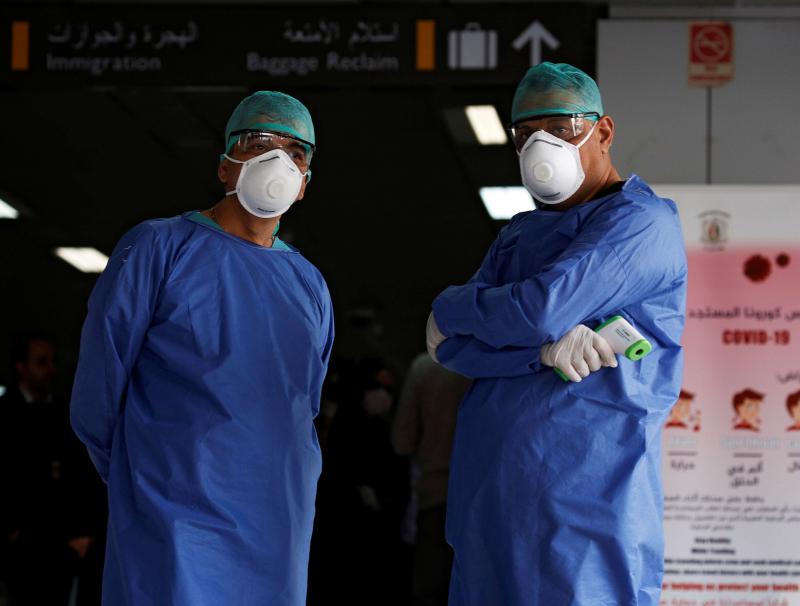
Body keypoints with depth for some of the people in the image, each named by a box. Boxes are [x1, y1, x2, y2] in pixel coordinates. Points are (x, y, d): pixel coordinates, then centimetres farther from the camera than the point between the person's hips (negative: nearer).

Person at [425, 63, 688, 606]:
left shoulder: (641, 221, -4)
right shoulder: (519, 235, 18)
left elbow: (542, 308, -17)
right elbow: (452, 347, 6)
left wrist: (450, 310, 1)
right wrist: (547, 350, -12)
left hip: (587, 491, -7)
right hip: (488, 491, 7)